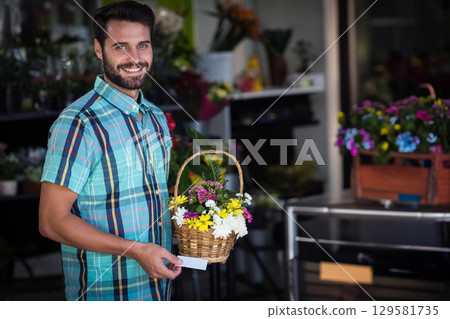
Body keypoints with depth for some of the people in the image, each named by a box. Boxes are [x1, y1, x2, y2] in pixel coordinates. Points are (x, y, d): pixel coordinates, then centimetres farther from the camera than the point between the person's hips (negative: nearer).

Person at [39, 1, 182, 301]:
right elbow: (53, 220, -19)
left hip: (159, 285, 7)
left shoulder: (156, 117, 9)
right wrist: (136, 250, -23)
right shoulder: (79, 124, -16)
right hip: (106, 292, -7)